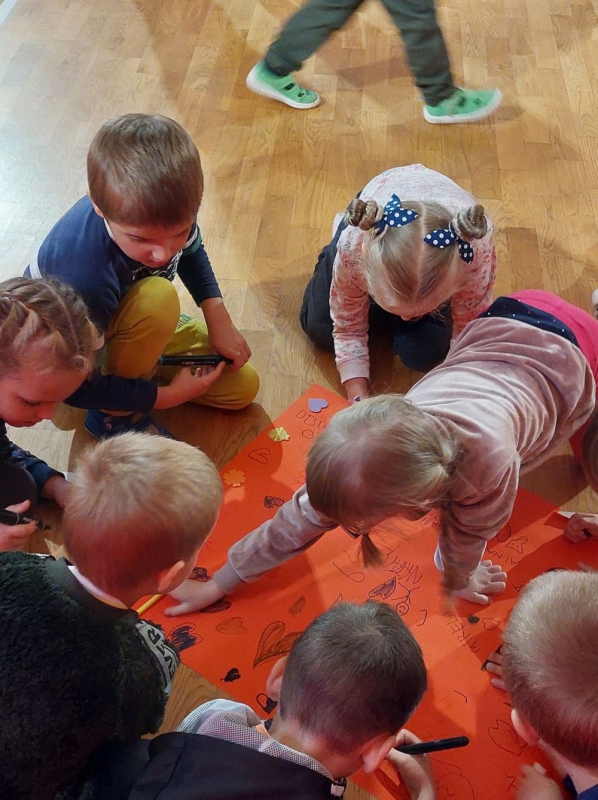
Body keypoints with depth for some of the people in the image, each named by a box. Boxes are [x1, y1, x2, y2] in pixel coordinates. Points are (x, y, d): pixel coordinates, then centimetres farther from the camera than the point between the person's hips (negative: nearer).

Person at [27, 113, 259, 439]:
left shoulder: (166, 209, -25)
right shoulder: (84, 277, -43)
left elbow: (192, 253, 2)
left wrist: (217, 315, -11)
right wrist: (169, 395, -25)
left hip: (137, 325, 6)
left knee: (243, 388, -2)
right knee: (159, 297, -37)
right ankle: (112, 414, -15)